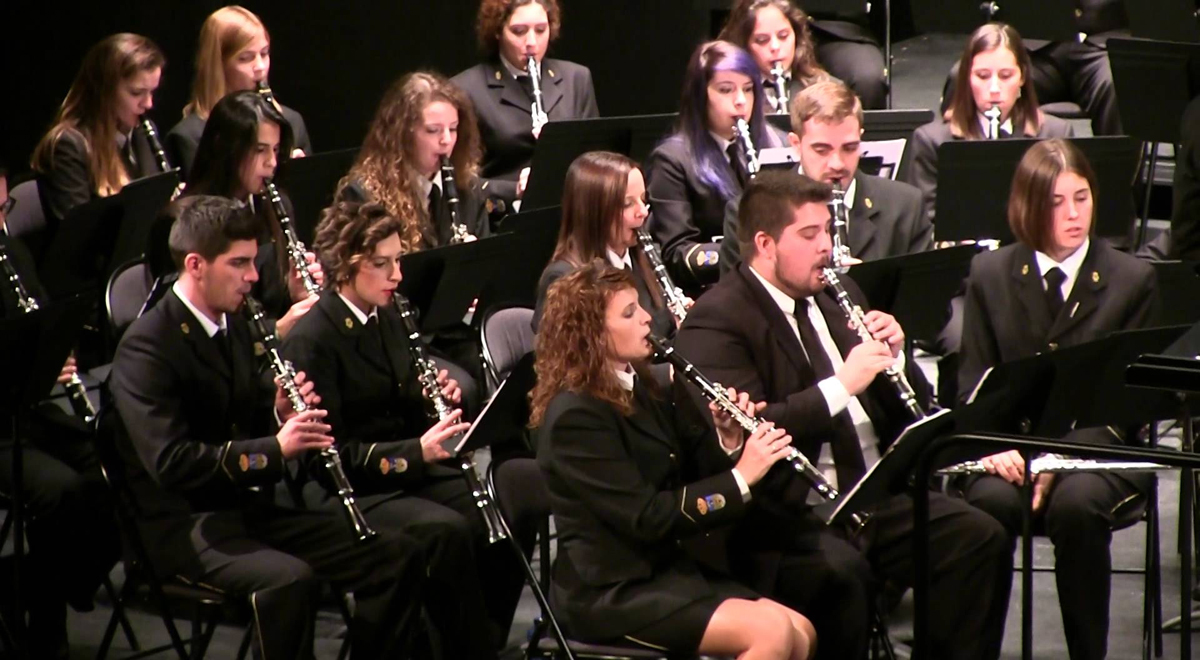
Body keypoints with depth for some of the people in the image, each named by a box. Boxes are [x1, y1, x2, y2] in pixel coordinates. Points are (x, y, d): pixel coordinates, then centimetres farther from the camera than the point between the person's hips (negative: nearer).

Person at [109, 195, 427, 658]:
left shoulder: (235, 326, 12)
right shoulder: (147, 347, -16)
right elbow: (170, 462, -26)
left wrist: (281, 414, -2)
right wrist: (274, 449, -31)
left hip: (254, 506, 8)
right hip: (184, 523, -8)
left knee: (400, 556, -4)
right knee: (290, 580, -36)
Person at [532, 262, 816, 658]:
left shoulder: (640, 389, 12)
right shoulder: (575, 416, -17)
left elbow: (695, 472, 14)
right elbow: (646, 517, -22)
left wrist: (728, 440, -6)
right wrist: (740, 478, -21)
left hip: (667, 570, 9)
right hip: (608, 591, -9)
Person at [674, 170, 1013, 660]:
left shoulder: (838, 295, 17)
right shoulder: (716, 321, -8)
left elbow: (911, 409, 20)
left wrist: (892, 356, -1)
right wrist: (841, 385, -24)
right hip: (787, 517, -7)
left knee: (980, 538, -13)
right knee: (839, 569, -35)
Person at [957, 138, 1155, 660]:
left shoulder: (1131, 279, 4)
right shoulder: (990, 275, 10)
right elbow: (973, 381, 8)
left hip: (1098, 448, -1)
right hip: (1012, 449, 1)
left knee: (1076, 504, -36)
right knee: (989, 502, -34)